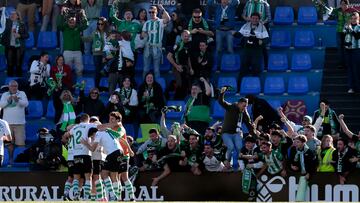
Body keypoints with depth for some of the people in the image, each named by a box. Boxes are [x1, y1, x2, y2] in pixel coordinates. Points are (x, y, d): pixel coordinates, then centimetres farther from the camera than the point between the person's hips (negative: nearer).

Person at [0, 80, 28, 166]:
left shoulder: (22, 94, 6)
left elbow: (26, 103, -8)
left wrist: (18, 100, -26)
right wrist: (8, 100, -19)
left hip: (19, 122, -1)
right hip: (8, 122, 1)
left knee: (21, 143, -5)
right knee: (10, 143, 3)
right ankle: (11, 159, 9)